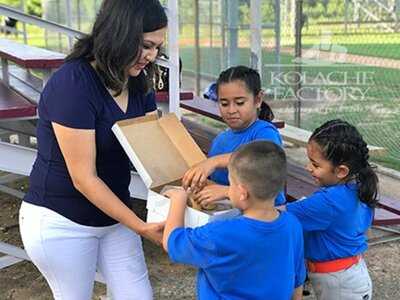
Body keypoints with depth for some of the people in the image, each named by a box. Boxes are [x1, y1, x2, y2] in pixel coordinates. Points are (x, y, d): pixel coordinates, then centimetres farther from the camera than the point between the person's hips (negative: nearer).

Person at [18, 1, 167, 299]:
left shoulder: (137, 83, -2)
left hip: (113, 214, 7)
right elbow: (84, 179, -24)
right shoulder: (71, 84, -25)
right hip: (61, 222, -6)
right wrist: (141, 228, -23)